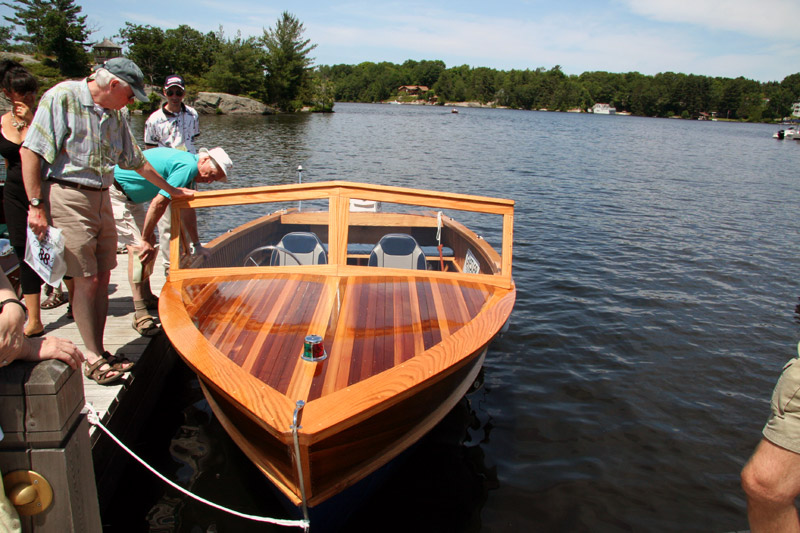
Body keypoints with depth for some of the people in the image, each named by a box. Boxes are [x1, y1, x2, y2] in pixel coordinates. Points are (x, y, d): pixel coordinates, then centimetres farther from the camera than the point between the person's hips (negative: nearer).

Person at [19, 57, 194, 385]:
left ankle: (98, 352, 17)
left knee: (102, 277, 7)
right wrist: (36, 205, -16)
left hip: (101, 198, 7)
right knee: (86, 279, -6)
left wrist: (172, 190, 31)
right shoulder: (62, 97, -8)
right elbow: (30, 151, -12)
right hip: (68, 196, -7)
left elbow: (136, 160, 25)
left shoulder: (115, 115, 15)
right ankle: (93, 358, 5)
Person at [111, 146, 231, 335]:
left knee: (149, 240, 14)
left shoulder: (187, 165, 9)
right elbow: (159, 203, -26)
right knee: (138, 246, -15)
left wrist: (197, 244, 19)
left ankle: (146, 297, 26)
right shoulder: (188, 166, -23)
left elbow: (187, 209, 16)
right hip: (113, 191, -11)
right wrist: (145, 240, -19)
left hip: (129, 196, 11)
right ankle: (140, 314, -12)